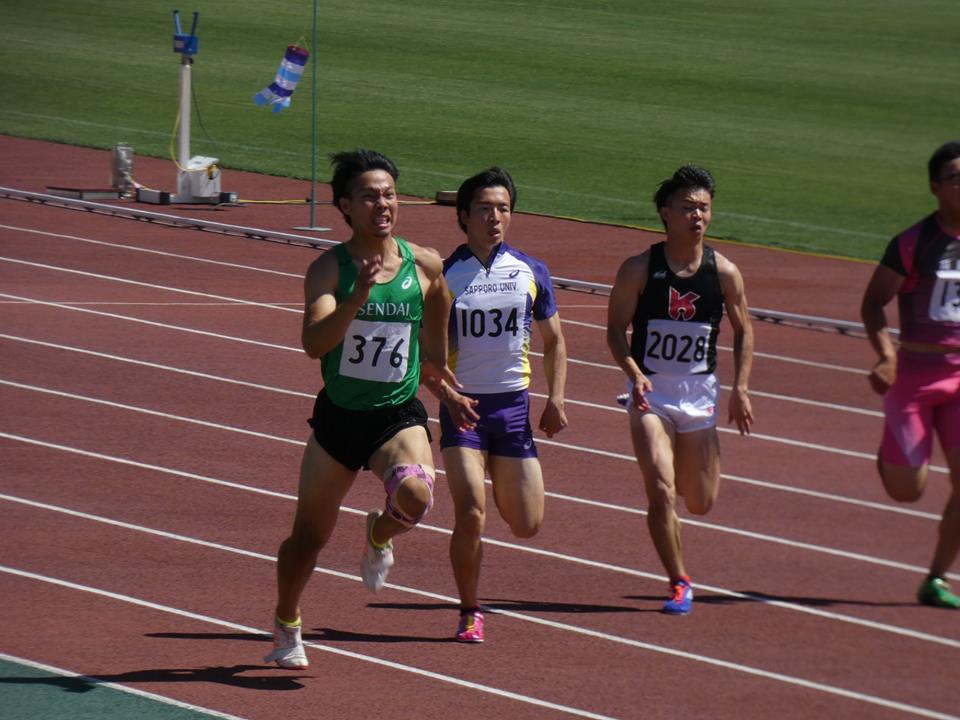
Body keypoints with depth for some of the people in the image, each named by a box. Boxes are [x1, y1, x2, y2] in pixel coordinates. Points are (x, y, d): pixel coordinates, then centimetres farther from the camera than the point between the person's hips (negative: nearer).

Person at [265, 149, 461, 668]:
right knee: (308, 536, 11)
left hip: (399, 415, 0)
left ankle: (379, 537, 5)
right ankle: (286, 628, 39)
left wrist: (442, 377, 31)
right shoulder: (329, 270, -11)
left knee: (415, 494, -31)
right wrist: (358, 297, -40)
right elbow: (314, 343, -26)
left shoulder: (424, 265, -4)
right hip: (338, 416, 0)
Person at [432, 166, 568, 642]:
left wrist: (555, 399, 2)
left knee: (527, 525, 6)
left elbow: (553, 340, 14)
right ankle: (470, 613, 0)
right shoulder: (445, 276, -6)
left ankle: (501, 490, 42)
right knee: (470, 514, -17)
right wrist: (447, 393, -20)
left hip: (514, 405, 3)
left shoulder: (531, 272, 3)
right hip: (463, 406, -3)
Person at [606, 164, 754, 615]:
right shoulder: (639, 270, -9)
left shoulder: (724, 273, -3)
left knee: (701, 503, 10)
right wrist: (633, 372, -22)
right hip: (650, 392, -2)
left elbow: (743, 331, 9)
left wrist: (740, 388, 0)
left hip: (700, 393, 2)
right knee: (661, 490, -16)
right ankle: (679, 583, -1)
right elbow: (616, 329, -5)